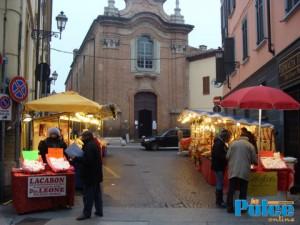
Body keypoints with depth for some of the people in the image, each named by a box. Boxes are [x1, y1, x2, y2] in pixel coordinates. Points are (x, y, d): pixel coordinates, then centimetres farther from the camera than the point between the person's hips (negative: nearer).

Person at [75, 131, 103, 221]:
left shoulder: (89, 146, -20)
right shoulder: (94, 144, 13)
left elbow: (87, 160, -27)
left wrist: (76, 159, -19)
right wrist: (78, 158, 10)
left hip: (90, 175, -10)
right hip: (96, 174, 10)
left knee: (88, 194, -2)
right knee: (97, 193, 15)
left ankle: (86, 213, 4)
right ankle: (99, 211, 23)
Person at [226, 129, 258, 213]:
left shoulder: (233, 143, 6)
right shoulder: (250, 145, 2)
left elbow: (227, 156, 4)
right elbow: (254, 160, 2)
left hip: (233, 171, 2)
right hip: (244, 171, -1)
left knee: (231, 190, 9)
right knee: (243, 191, 10)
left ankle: (229, 207, 13)